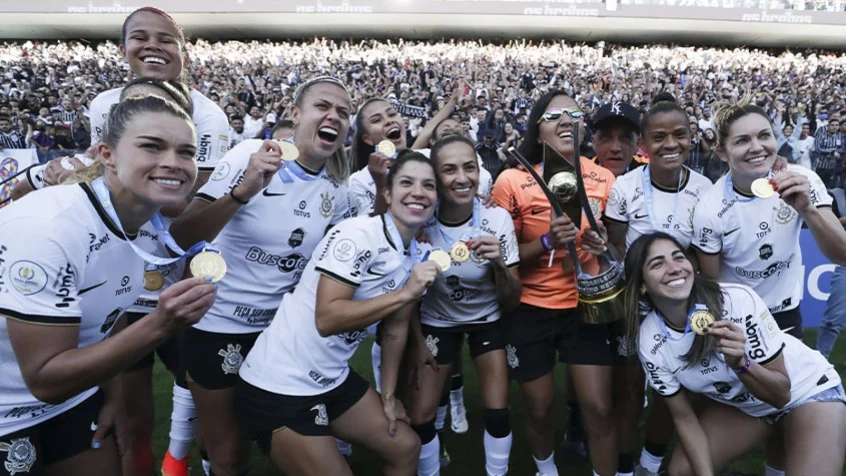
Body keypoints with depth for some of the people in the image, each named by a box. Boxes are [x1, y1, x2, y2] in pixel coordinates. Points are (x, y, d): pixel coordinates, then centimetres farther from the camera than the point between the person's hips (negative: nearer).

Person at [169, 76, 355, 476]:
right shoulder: (252, 154, -15)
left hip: (278, 327, 5)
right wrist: (243, 192, -36)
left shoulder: (335, 191, -2)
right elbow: (181, 235, -20)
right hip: (217, 322, -4)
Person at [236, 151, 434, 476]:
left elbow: (395, 327, 11)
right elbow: (327, 318, -28)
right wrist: (405, 294, -28)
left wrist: (388, 395, 12)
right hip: (279, 385, -8)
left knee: (406, 448, 16)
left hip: (334, 379, 8)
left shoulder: (417, 256, 3)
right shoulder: (359, 235, -21)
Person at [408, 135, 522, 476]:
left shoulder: (497, 219, -22)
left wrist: (499, 264, -34)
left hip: (487, 319, 0)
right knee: (419, 417, 0)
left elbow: (512, 302, -16)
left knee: (498, 411, -5)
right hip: (435, 321, 0)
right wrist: (418, 342, 0)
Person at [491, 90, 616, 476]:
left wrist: (603, 246, -13)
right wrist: (548, 241, -25)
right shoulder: (512, 181, -13)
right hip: (530, 309, -1)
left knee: (599, 408, 0)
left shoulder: (603, 179, -4)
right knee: (539, 409, 13)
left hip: (585, 305, 2)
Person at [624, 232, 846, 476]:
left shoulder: (738, 300, -32)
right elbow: (684, 417, -9)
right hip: (740, 404, 3)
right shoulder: (648, 342, -21)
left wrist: (739, 363, -40)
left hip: (807, 389, -3)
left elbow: (781, 395, -22)